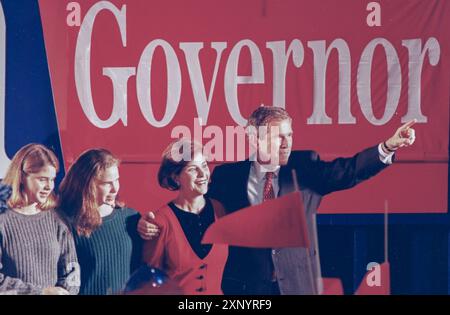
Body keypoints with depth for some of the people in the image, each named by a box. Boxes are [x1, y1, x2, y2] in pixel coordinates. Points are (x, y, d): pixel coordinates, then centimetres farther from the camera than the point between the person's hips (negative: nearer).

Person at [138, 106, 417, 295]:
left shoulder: (304, 168, 4)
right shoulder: (228, 176, 3)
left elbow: (347, 171, -9)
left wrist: (388, 147, -26)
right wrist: (153, 226, -9)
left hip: (296, 284, 0)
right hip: (245, 287, 0)